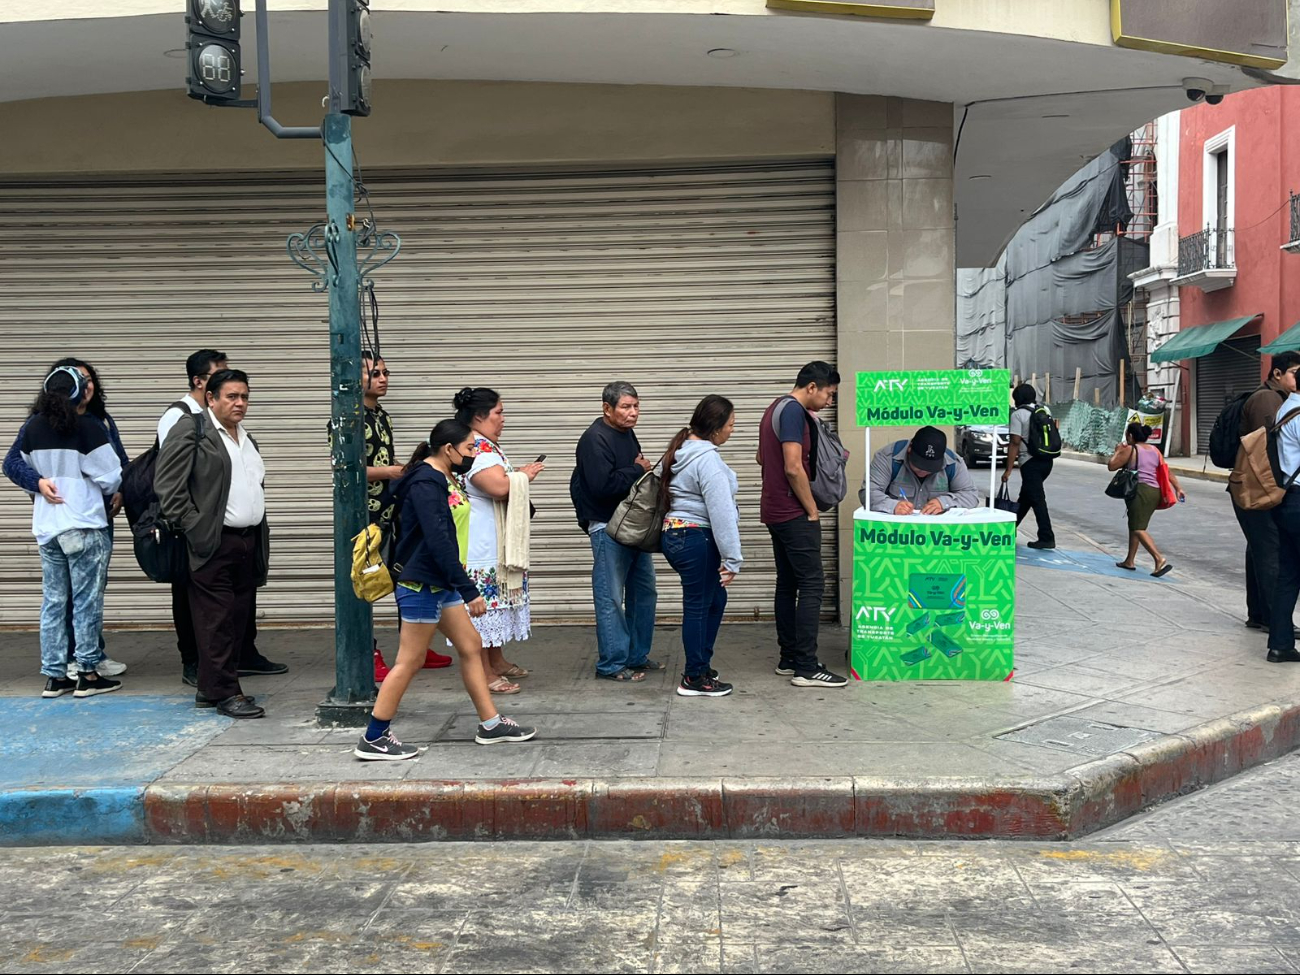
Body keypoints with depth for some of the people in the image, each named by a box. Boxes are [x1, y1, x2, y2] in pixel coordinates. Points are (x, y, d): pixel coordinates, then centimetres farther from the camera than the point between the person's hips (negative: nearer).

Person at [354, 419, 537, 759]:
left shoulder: (440, 479, 12)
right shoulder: (425, 484, -20)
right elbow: (438, 541, -27)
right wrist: (468, 590, -27)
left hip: (441, 584, 10)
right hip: (421, 586, -10)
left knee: (471, 646, 12)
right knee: (409, 662, -3)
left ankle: (491, 724, 21)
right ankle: (373, 739, 5)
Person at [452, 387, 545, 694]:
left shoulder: (486, 446, 15)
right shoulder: (474, 449, -20)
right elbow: (499, 487, -31)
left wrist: (519, 477, 13)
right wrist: (524, 475, -14)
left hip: (498, 543, 11)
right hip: (480, 544, -11)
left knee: (494, 599, 18)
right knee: (483, 600, -6)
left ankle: (497, 661, 29)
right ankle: (484, 673, 0)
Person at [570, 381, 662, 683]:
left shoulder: (627, 435, 12)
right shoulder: (595, 439, -16)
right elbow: (603, 485, -27)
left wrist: (641, 469, 4)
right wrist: (638, 470, -14)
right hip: (608, 528, -9)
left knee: (644, 591, 15)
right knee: (611, 598, -4)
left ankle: (638, 656, 26)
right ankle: (612, 665, 3)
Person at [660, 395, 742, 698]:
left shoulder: (682, 451, 13)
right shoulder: (707, 459, -18)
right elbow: (721, 512, -21)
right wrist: (732, 559, -19)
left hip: (675, 535, 10)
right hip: (697, 540, -10)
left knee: (715, 599, 19)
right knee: (698, 605, -1)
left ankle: (701, 664, 28)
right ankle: (694, 679, 8)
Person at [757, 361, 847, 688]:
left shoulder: (776, 407, 16)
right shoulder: (794, 411, -16)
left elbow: (761, 457, 27)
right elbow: (793, 468, -23)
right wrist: (813, 510, -13)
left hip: (774, 511, 10)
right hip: (794, 514, -10)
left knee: (787, 584, 12)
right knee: (812, 584, -8)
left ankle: (788, 659, 17)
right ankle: (806, 667, -9)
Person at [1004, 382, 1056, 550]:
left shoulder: (1018, 414, -10)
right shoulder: (1045, 410, 10)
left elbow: (1015, 443, -14)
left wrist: (1008, 470, -12)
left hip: (1031, 463, -7)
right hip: (1046, 460, 7)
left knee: (1037, 499, -6)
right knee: (1025, 496, 18)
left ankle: (1047, 538, -8)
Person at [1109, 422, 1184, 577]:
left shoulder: (1130, 450, -4)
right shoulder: (1155, 450, 16)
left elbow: (1111, 465, -5)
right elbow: (1167, 471, 14)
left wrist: (1117, 452, 11)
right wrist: (1178, 488, 13)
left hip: (1140, 490, -8)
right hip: (1155, 491, 8)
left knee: (1138, 529, -12)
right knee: (1134, 525, 19)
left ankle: (1160, 560, -26)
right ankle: (1129, 561, 25)